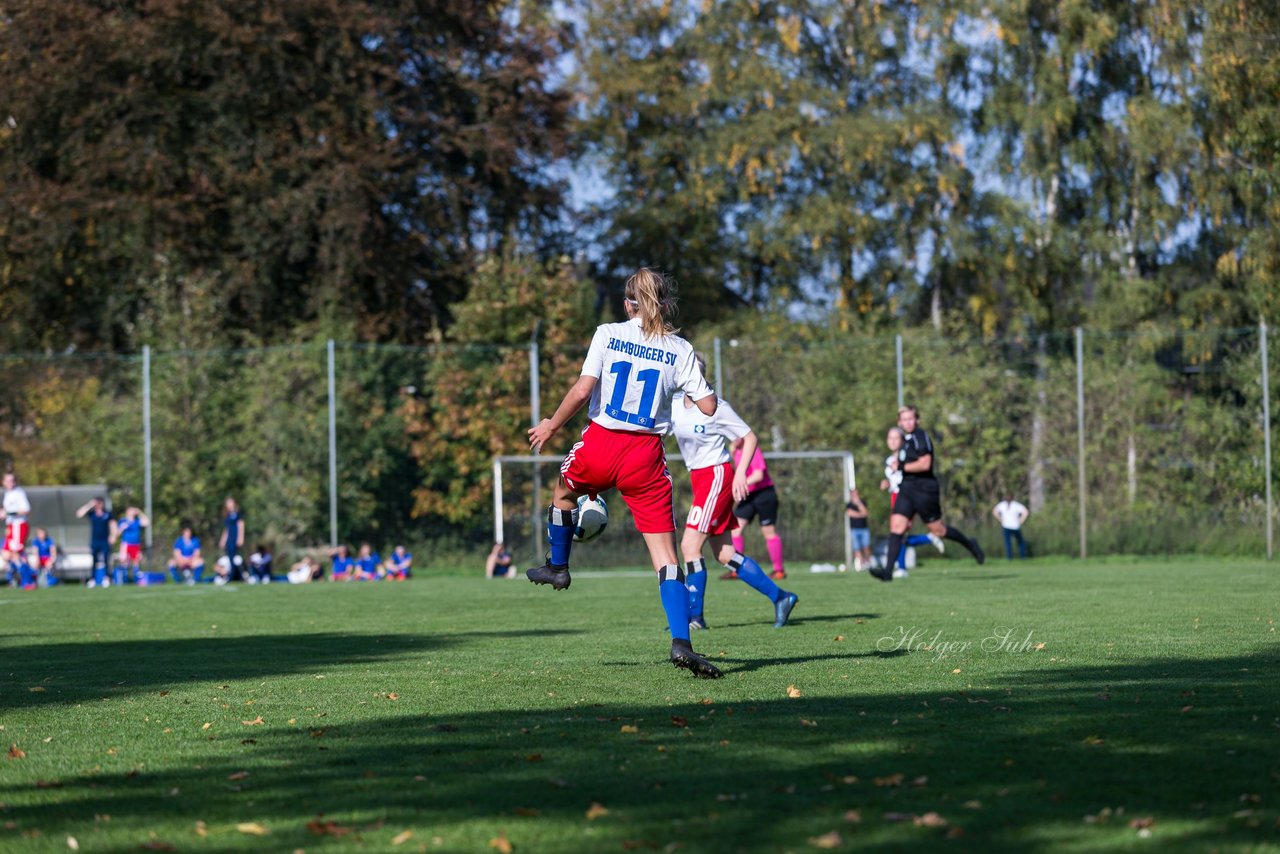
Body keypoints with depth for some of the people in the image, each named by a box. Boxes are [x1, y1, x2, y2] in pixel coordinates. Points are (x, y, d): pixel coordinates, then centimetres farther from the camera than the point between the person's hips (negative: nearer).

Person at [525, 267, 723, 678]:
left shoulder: (608, 334, -2)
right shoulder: (679, 349, 1)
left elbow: (583, 389, -11)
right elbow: (708, 406, -2)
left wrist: (552, 426, 3)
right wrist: (693, 381, 18)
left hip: (600, 444, 0)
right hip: (646, 455, 0)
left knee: (564, 491, 35)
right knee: (665, 553, 0)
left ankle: (557, 566, 52)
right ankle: (681, 642, -12)